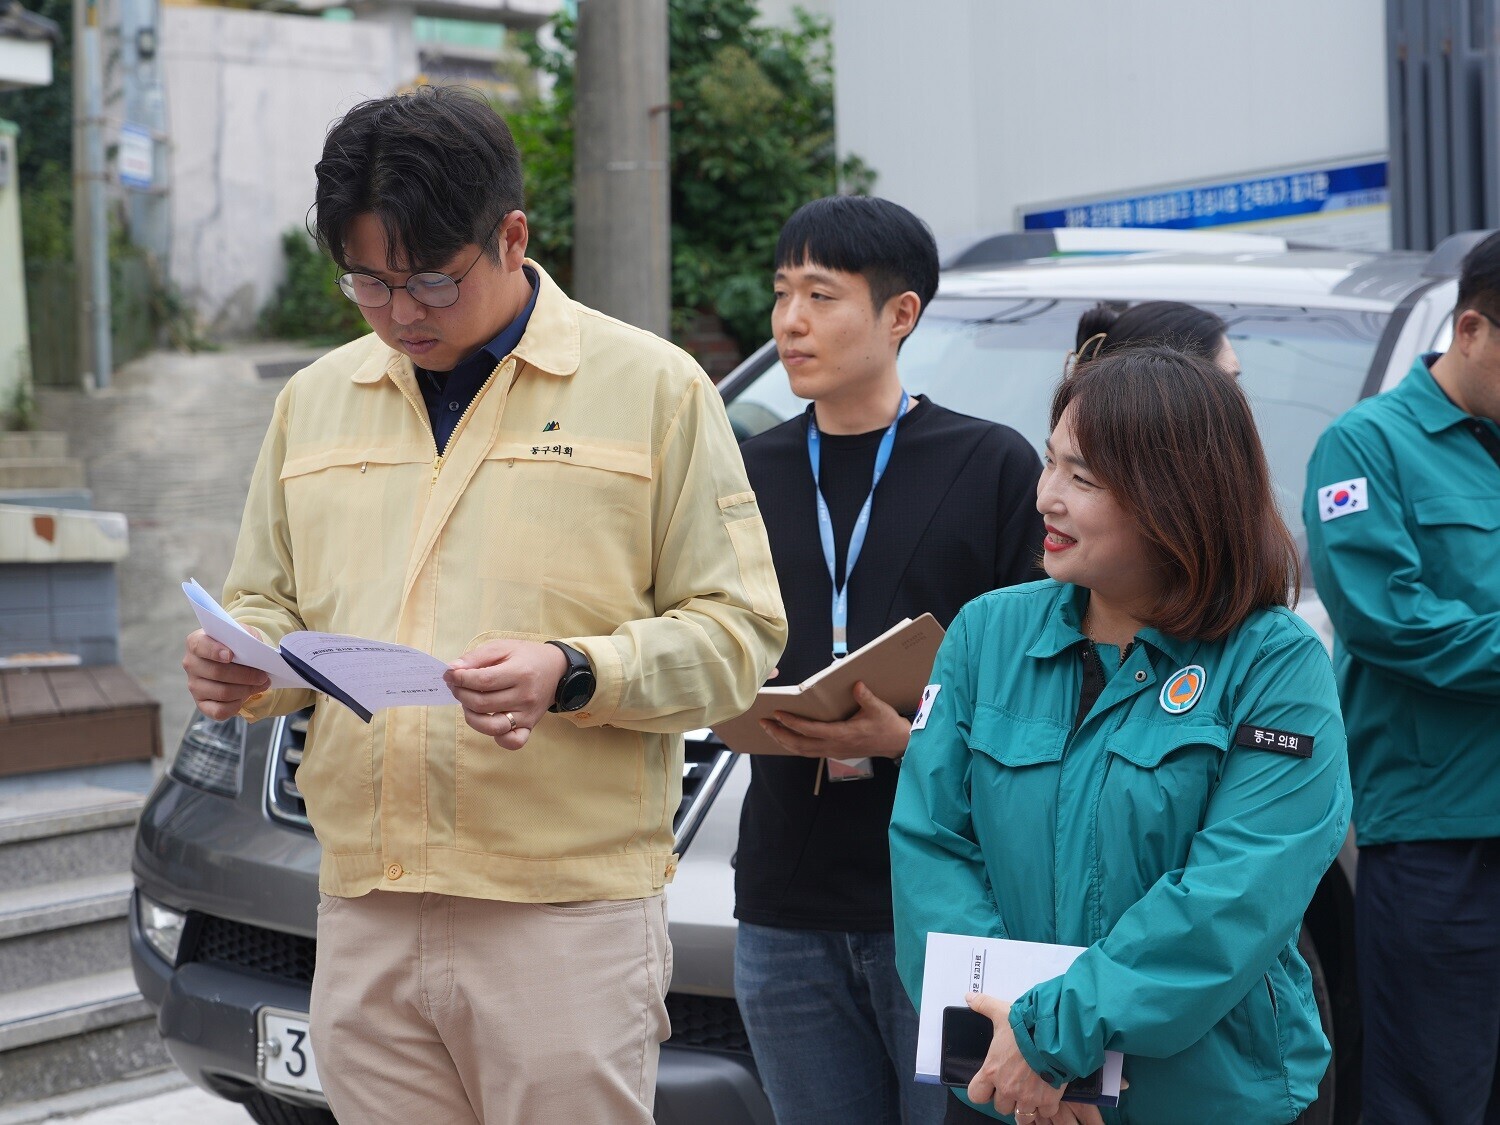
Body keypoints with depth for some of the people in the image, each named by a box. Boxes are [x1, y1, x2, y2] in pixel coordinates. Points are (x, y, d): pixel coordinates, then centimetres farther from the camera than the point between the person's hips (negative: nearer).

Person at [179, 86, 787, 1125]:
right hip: (364, 919, 4)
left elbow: (739, 632, -2)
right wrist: (244, 664, 0)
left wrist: (571, 676, -18)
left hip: (569, 913, -4)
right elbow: (272, 607, 24)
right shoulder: (315, 400, 16)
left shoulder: (654, 387, 2)